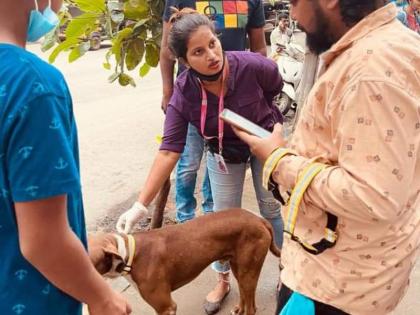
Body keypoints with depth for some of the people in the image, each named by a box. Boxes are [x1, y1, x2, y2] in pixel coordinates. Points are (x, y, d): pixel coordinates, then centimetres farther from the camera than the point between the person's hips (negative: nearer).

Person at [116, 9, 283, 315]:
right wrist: (141, 205, -35)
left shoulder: (252, 65, -33)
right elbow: (169, 150, -30)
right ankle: (223, 281, 32)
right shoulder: (183, 94, -28)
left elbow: (277, 89, -10)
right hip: (224, 155, 1)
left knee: (272, 209, 12)